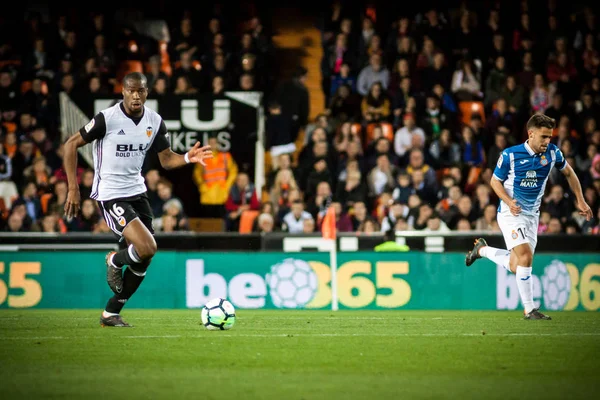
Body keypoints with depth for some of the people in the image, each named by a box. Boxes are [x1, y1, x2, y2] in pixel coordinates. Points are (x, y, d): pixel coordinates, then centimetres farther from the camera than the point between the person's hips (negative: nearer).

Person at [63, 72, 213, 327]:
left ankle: (111, 314, 20)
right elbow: (71, 145, -8)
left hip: (137, 192, 7)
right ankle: (115, 261, 13)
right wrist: (73, 189, -11)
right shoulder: (107, 118, -16)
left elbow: (166, 160, 7)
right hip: (110, 195, -7)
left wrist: (188, 158, -15)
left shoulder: (154, 122, 1)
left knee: (143, 260, 5)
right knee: (147, 247, -22)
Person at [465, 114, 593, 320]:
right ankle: (529, 309, -12)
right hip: (510, 212, -5)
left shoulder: (552, 152, -6)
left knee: (515, 267, 7)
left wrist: (580, 200, 7)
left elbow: (568, 173, 12)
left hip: (532, 214, 5)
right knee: (525, 256, -21)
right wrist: (509, 201, -20)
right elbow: (495, 181, -4)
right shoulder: (510, 155, -16)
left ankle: (481, 249, 34)